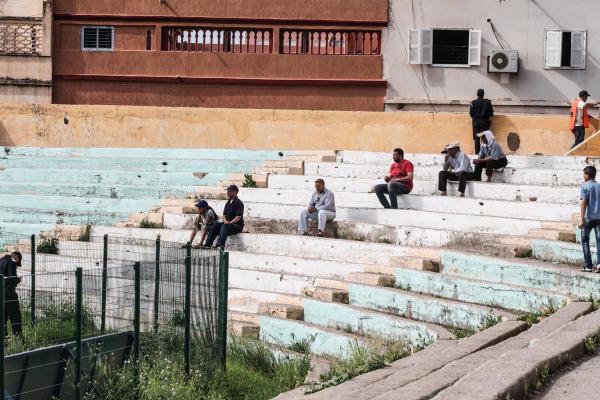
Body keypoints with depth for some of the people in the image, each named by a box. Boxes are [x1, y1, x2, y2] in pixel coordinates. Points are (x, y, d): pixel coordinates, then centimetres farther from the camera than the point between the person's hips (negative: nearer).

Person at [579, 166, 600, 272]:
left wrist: (581, 219, -12)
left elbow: (584, 203, -10)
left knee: (585, 241, 8)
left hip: (588, 217, -3)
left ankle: (588, 266, 7)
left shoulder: (585, 186, -3)